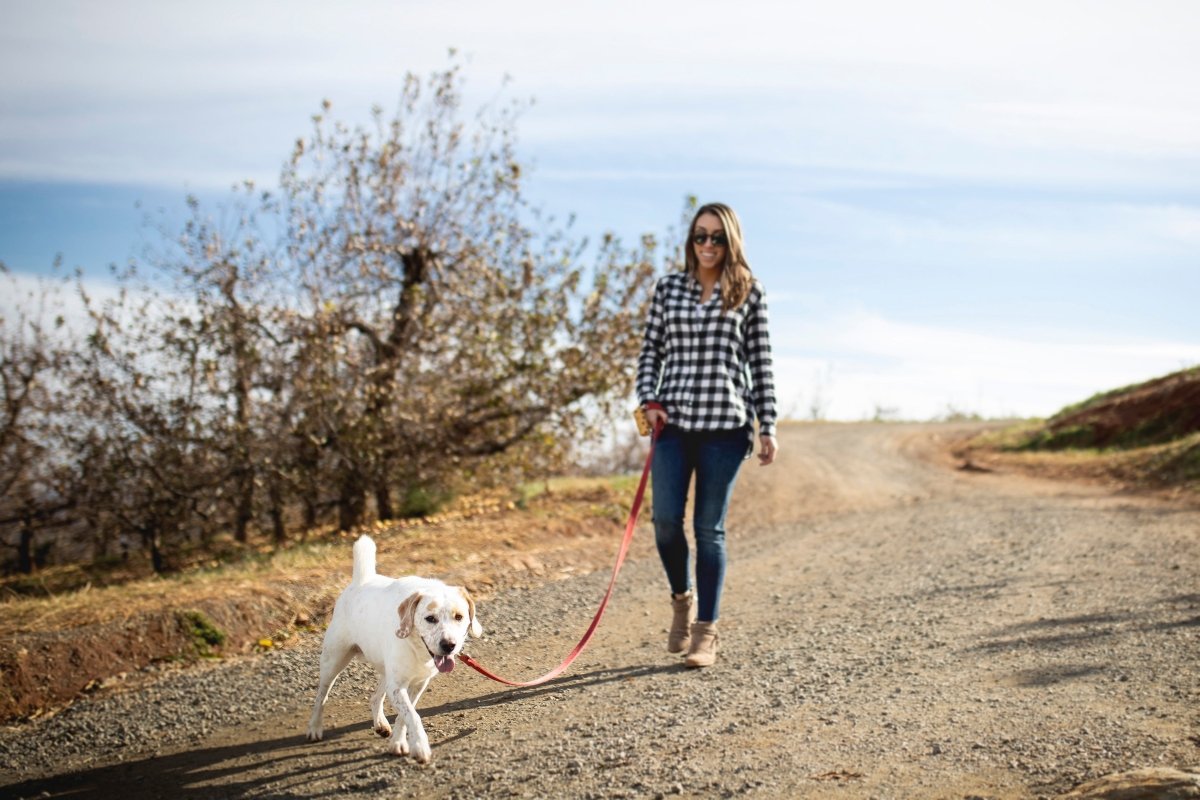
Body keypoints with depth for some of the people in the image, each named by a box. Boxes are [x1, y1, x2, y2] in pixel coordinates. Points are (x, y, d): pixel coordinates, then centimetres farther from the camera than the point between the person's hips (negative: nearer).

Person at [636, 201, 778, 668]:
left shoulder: (749, 293, 5)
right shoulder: (668, 289, 10)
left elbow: (761, 364, 5)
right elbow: (650, 351, 13)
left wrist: (768, 427, 2)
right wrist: (648, 400, -2)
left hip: (725, 425, -2)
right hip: (673, 421, 2)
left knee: (709, 528, 1)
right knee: (666, 520, -5)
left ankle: (706, 631, 10)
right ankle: (682, 598, 24)